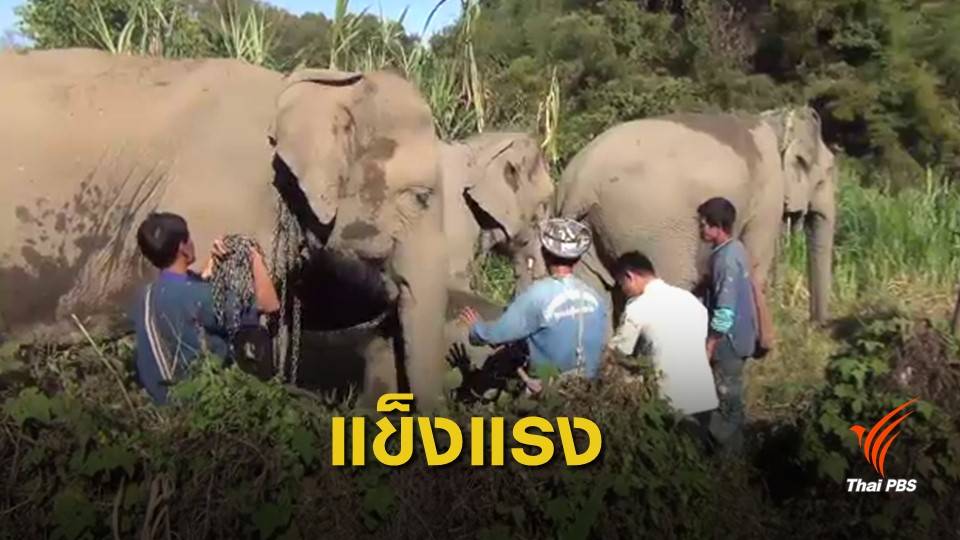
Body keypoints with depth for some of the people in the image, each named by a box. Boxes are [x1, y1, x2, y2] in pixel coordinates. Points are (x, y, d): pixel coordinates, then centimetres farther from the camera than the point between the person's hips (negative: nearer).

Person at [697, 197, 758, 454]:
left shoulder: (725, 259, -25)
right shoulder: (734, 248, 5)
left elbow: (725, 311, -25)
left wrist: (709, 345, -18)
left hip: (729, 339, -10)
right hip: (740, 334, 10)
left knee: (728, 395, 3)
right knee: (731, 393, 20)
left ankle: (728, 451, 15)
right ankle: (732, 443, 33)